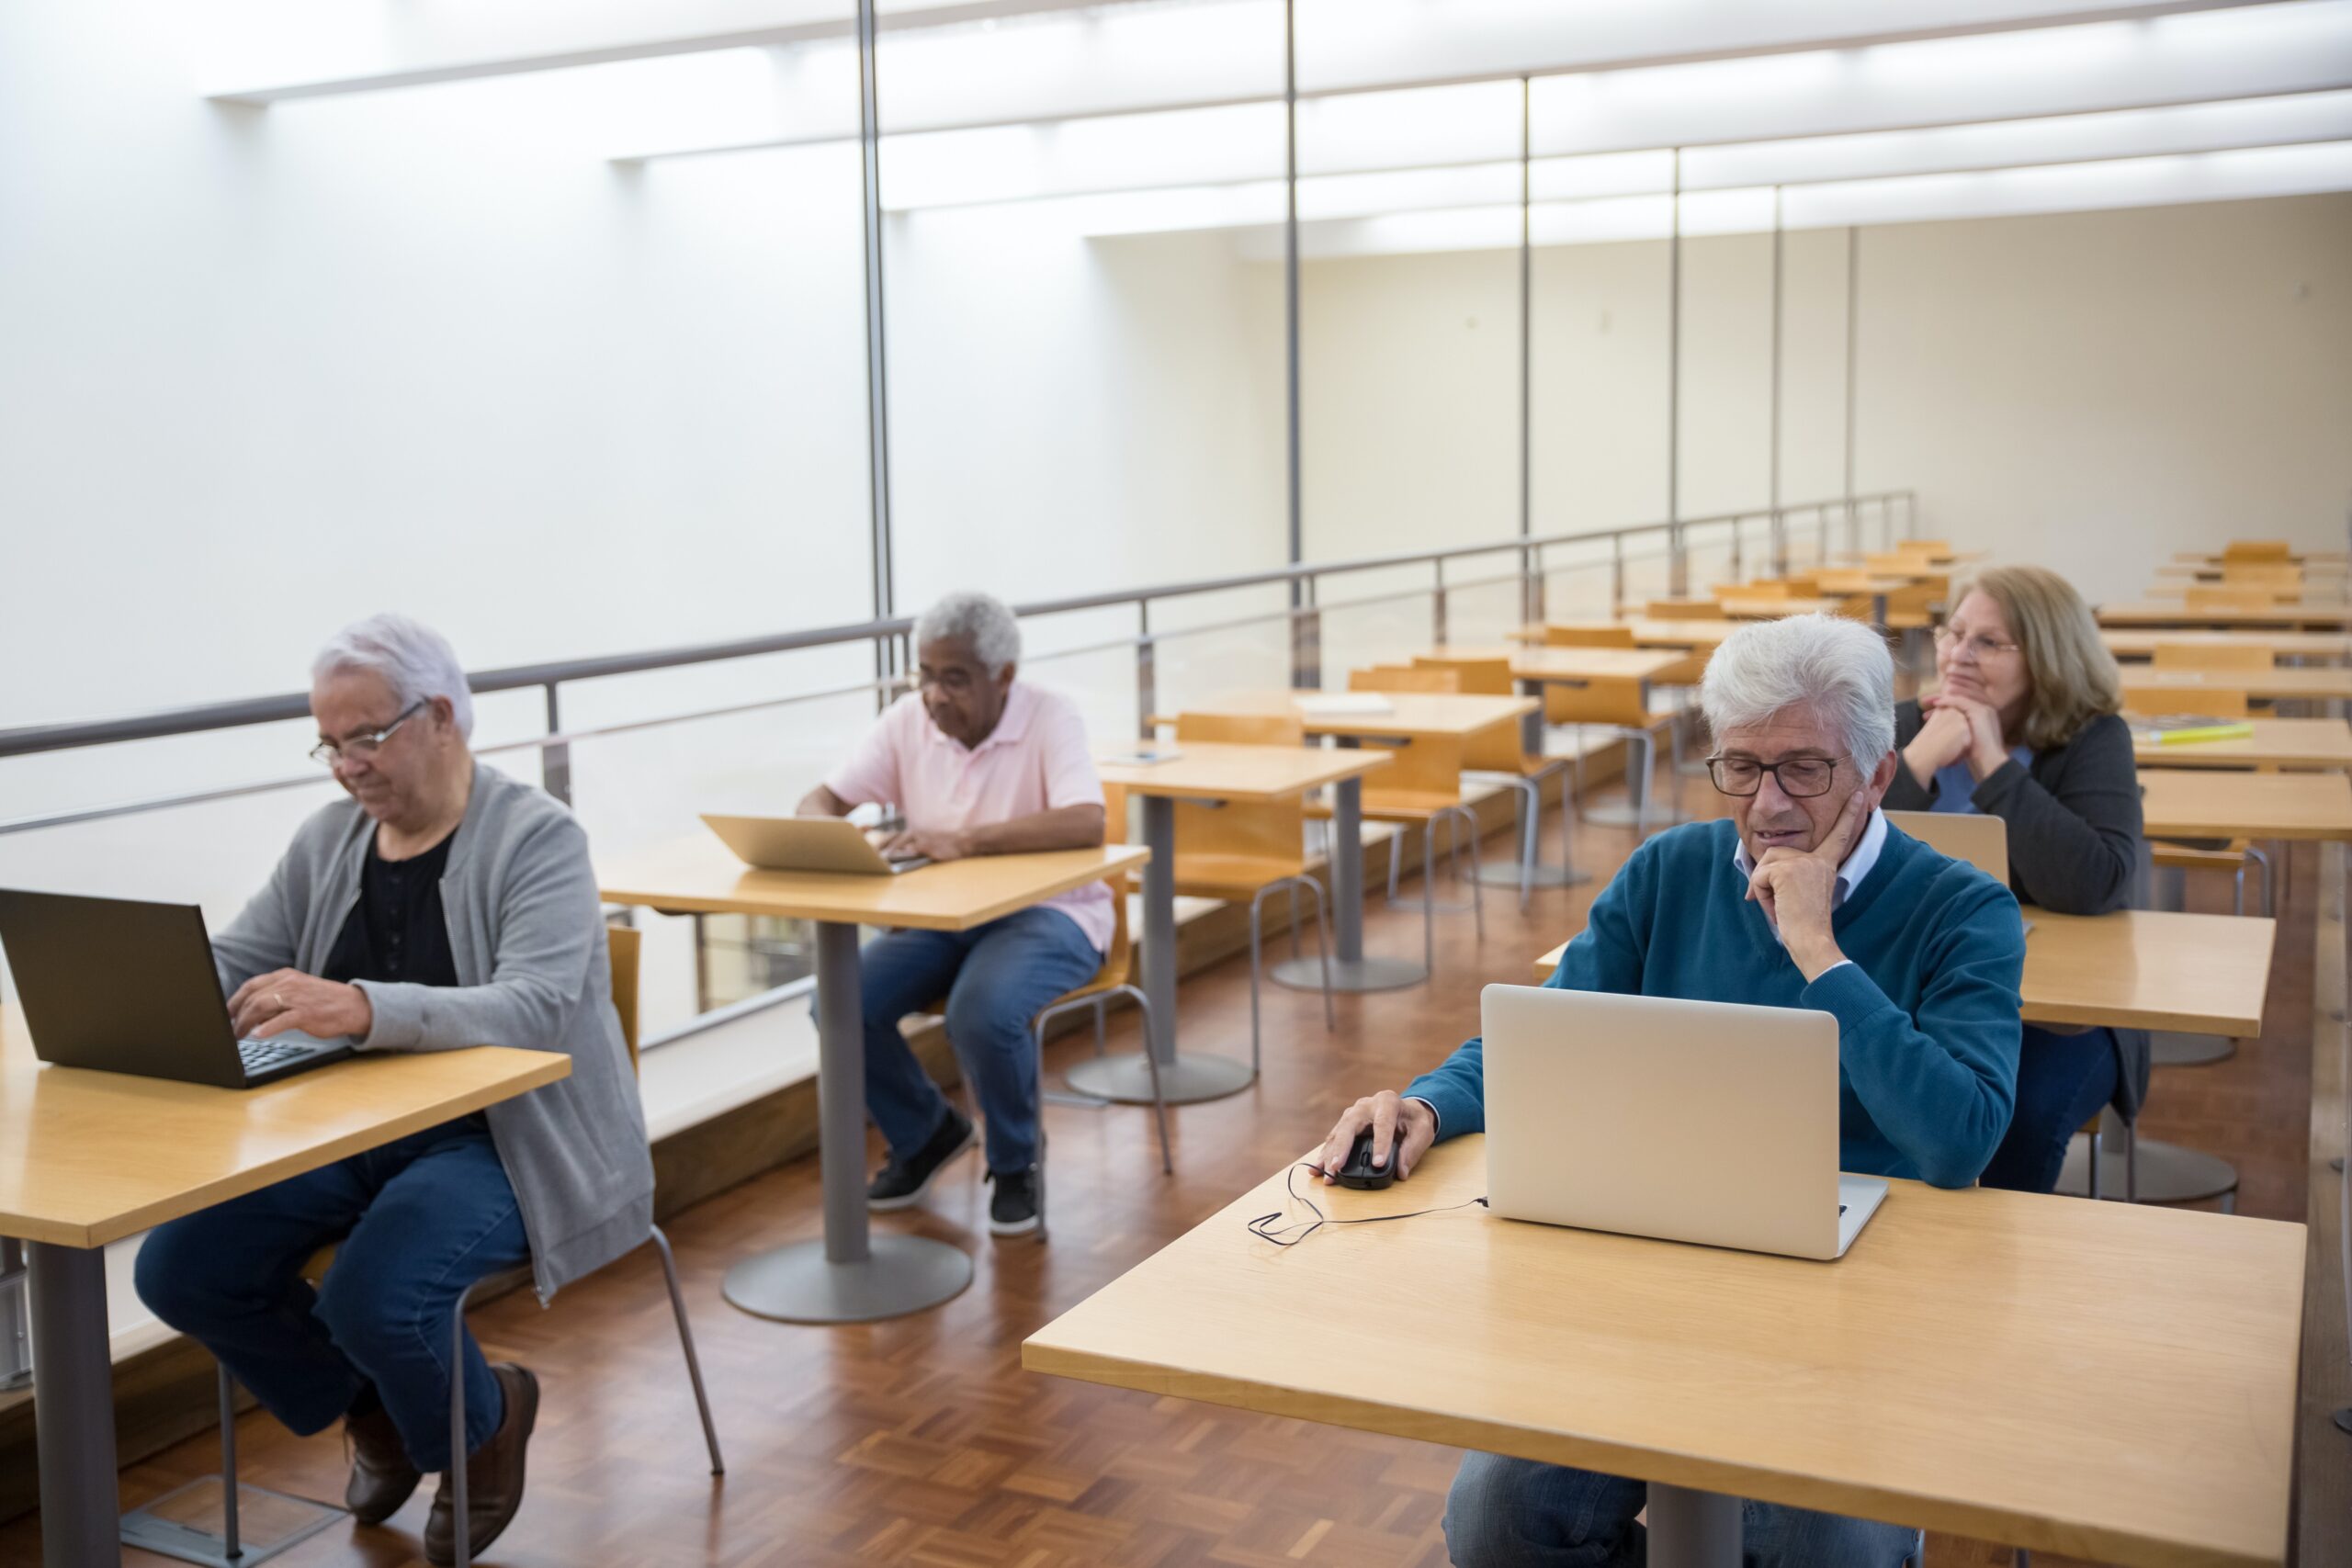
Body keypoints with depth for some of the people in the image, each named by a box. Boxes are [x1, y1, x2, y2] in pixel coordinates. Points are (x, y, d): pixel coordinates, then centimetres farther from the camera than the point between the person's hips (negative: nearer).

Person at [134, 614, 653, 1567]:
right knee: (179, 1269, -10)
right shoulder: (328, 840, 8)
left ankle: (483, 1424, 9)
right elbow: (227, 965, 12)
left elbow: (535, 1009, -26)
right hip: (347, 1130, 7)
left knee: (373, 1298, -29)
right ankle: (373, 1409, 18)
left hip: (498, 1136, -6)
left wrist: (361, 1008, -42)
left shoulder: (537, 837, -11)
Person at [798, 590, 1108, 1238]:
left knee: (982, 1013, -34)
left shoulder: (1050, 719, -15)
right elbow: (823, 798, 3)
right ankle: (926, 1132, 12)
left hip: (1047, 912, -5)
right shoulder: (908, 719, -1)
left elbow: (1087, 823, -31)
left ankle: (1015, 1164, -3)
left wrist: (964, 840, -40)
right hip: (942, 916, 5)